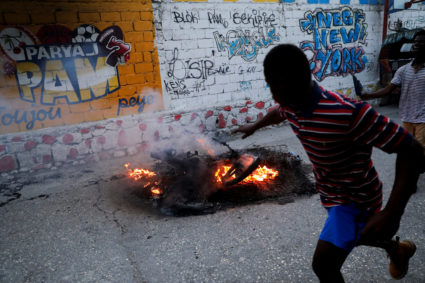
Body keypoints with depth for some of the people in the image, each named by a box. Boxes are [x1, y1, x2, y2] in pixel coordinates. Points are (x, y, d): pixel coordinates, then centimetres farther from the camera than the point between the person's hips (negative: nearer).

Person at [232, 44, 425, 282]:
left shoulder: (349, 113, -37)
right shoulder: (290, 105, -13)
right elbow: (279, 113, 14)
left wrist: (392, 214, -37)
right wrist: (254, 126, 31)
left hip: (356, 198, -7)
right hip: (331, 192, 8)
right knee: (350, 236, 31)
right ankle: (397, 249, 61)